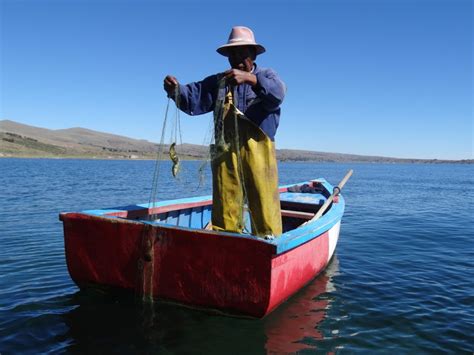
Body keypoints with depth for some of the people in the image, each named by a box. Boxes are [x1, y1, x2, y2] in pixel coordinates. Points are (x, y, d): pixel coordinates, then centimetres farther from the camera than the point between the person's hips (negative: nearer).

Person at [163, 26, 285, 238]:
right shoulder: (217, 82, 20)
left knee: (264, 206, -5)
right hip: (225, 151, 3)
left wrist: (250, 78, -28)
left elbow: (277, 93, -11)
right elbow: (193, 99, 6)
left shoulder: (266, 75, 12)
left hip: (258, 149, -2)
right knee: (224, 209, 5)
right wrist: (176, 90, -16)